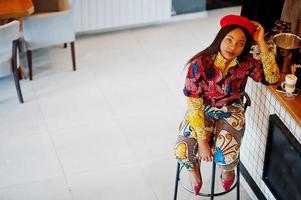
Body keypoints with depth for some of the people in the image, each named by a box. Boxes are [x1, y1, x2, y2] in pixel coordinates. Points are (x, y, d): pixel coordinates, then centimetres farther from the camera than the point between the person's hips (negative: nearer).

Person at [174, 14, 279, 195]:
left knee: (226, 156, -24)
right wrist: (202, 141, -22)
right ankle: (194, 168, 16)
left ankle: (228, 170, 17)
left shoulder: (247, 63, -14)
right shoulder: (200, 64, -23)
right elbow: (194, 104, -20)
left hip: (231, 112, 1)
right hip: (202, 111, -1)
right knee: (182, 151, -24)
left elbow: (272, 77, -27)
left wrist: (261, 42, -29)